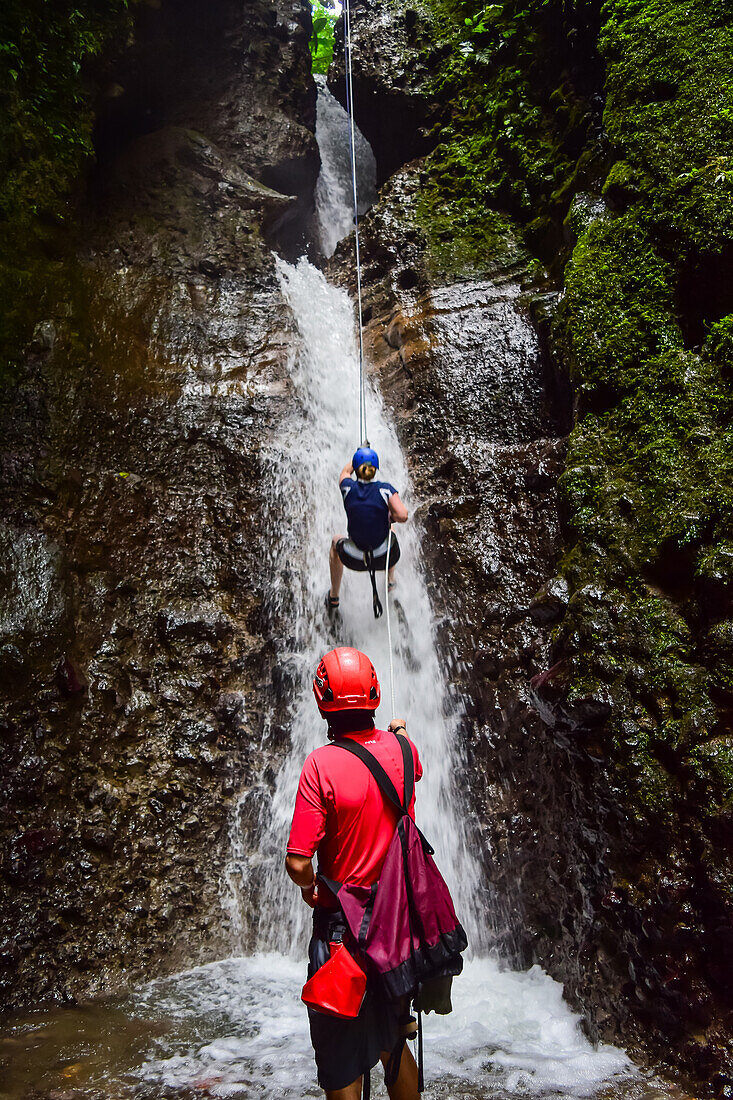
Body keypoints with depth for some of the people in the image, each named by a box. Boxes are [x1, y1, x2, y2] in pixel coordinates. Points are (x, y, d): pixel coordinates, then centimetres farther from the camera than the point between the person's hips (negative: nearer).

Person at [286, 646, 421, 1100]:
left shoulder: (321, 764, -23)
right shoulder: (399, 748, -7)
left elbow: (298, 863, -22)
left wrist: (309, 887, -2)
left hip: (343, 923, -5)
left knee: (343, 1063, 13)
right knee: (393, 1044, 25)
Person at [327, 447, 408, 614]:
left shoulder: (348, 487, -8)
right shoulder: (385, 489, -13)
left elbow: (345, 472, 15)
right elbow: (402, 516, -25)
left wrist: (359, 454, 33)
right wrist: (390, 517, -2)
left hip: (355, 561, 0)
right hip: (384, 558, 0)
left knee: (336, 540, 35)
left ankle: (333, 598, 44)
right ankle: (390, 579, 54)